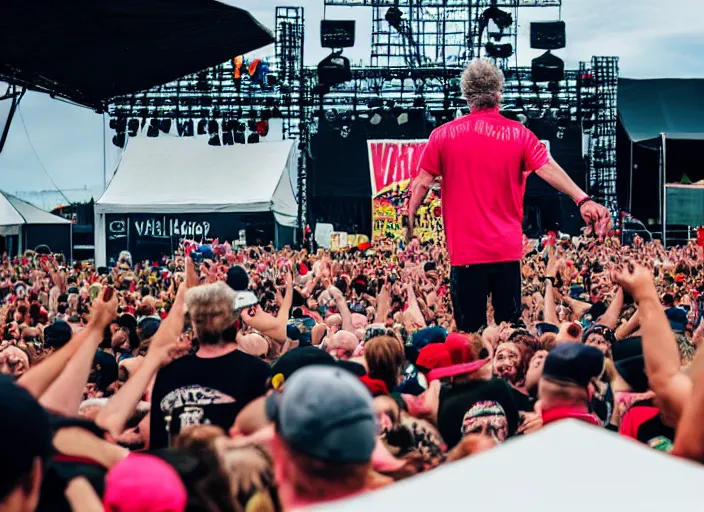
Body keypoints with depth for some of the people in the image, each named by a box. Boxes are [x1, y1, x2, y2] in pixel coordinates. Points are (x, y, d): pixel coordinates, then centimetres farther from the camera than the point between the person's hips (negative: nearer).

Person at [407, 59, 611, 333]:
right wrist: (583, 200, -5)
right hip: (507, 249, 1)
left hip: (465, 251, -1)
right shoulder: (518, 134, 0)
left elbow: (421, 184, 2)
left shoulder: (443, 135, 0)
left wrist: (409, 223, 11)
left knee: (469, 335, 3)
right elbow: (551, 171, -6)